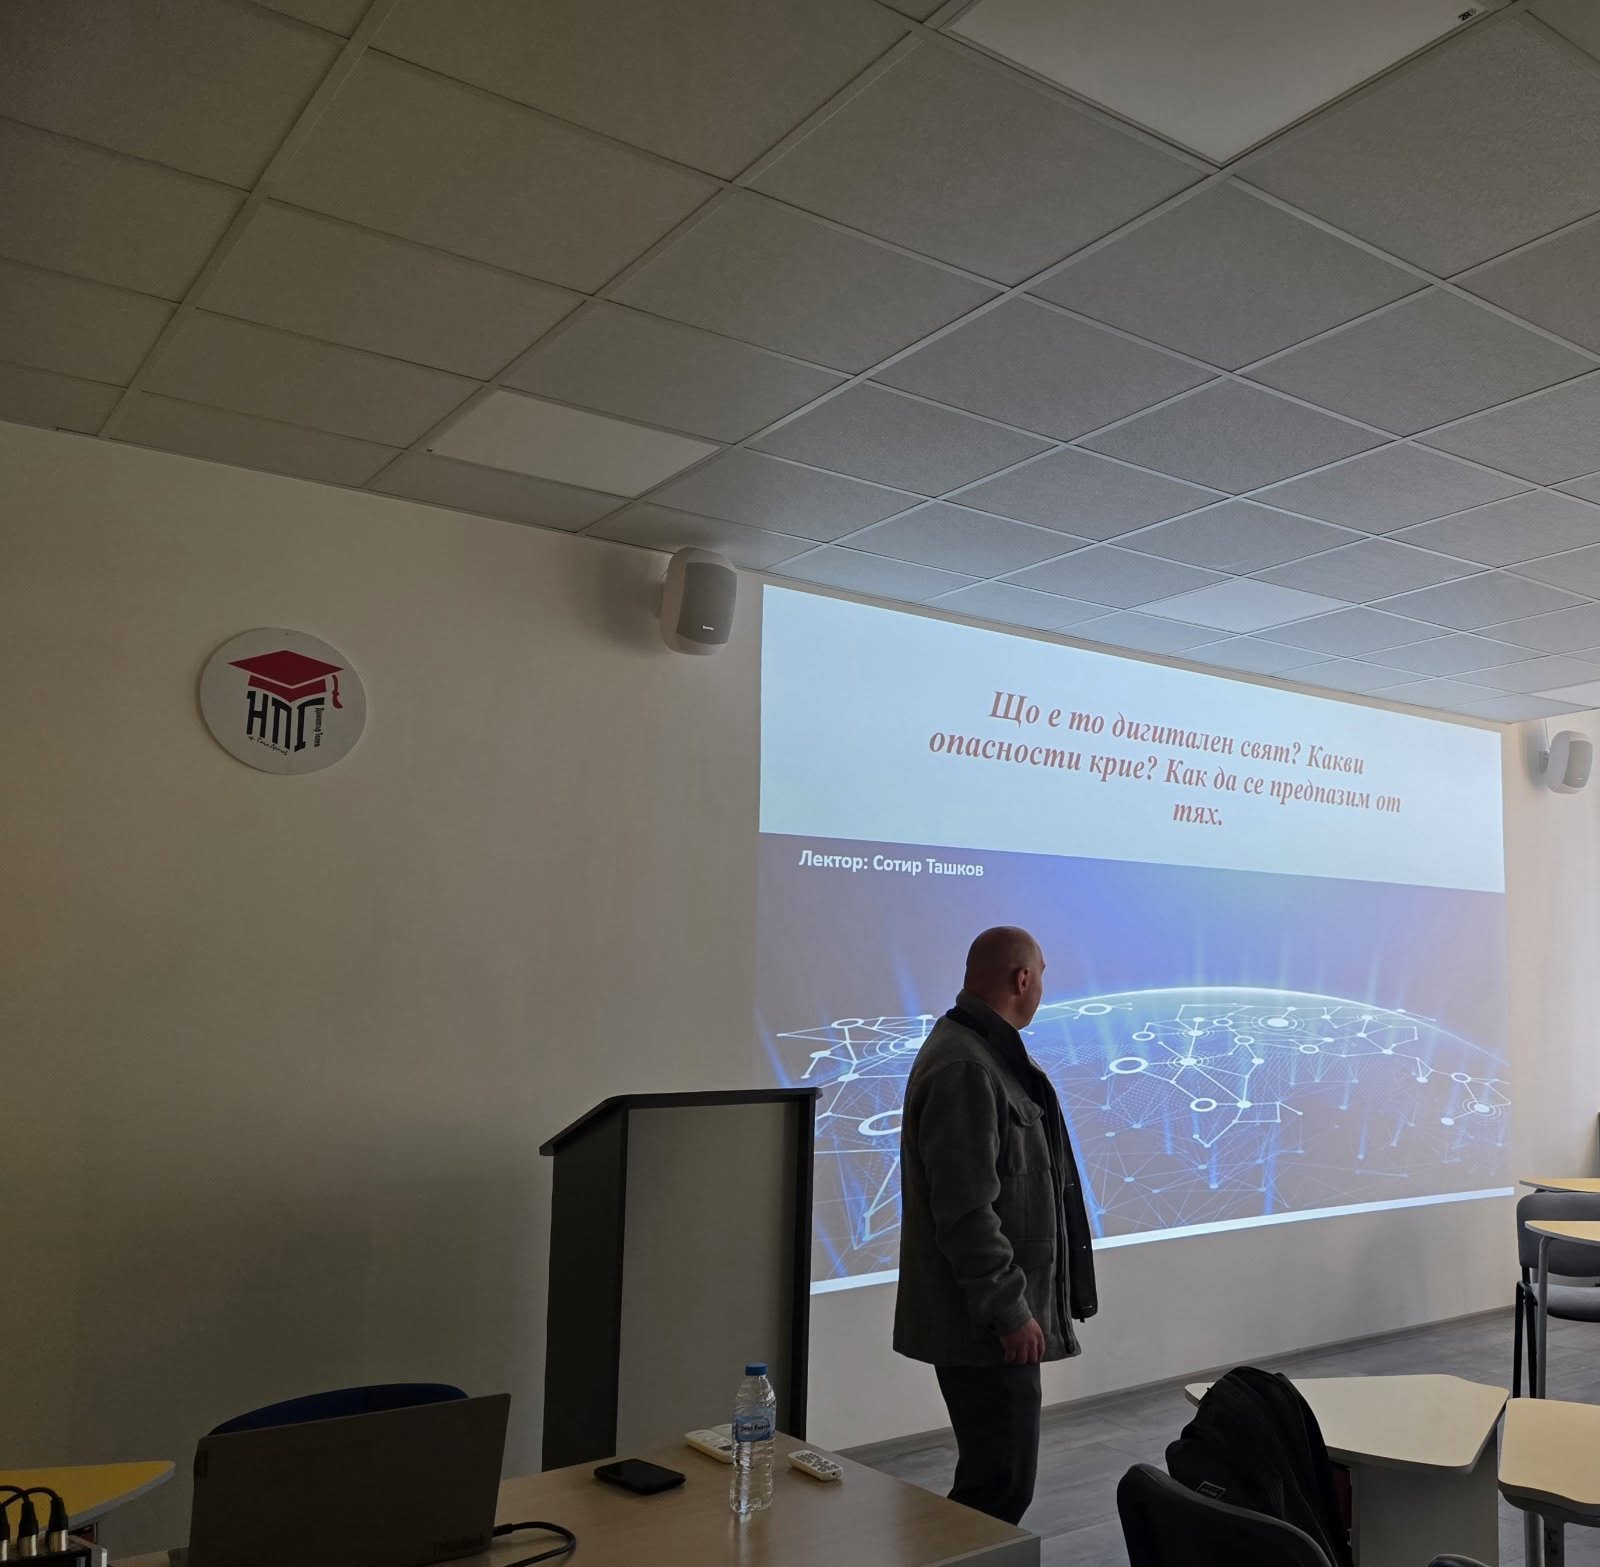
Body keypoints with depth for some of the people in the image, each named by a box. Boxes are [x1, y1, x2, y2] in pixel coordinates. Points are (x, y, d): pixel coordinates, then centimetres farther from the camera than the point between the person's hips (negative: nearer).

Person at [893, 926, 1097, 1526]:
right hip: (983, 1322, -11)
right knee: (1000, 1484, -5)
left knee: (996, 1473, 18)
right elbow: (966, 1210, -24)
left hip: (992, 1315, 11)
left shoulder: (985, 1051, 12)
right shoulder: (964, 1068, -21)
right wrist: (1008, 1309, -19)